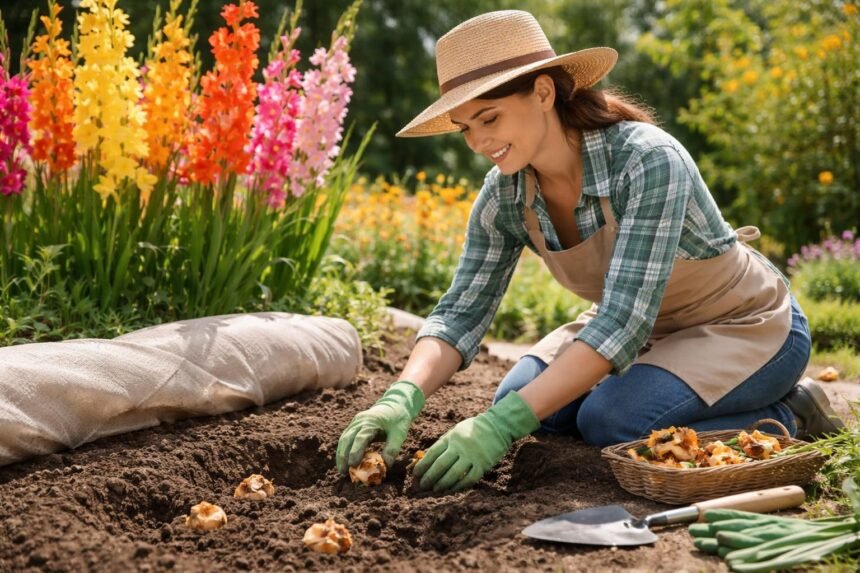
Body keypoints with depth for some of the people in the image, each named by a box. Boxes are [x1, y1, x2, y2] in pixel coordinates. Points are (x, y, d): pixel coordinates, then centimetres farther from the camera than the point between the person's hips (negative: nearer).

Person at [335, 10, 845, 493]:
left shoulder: (648, 161, -34)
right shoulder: (504, 195, -14)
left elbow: (625, 322, -39)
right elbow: (461, 313, -13)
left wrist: (502, 424, -46)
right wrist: (403, 398, -33)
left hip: (748, 326, -6)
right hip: (647, 327, 7)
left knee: (609, 420, -27)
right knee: (524, 405, -9)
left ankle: (787, 417, -3)